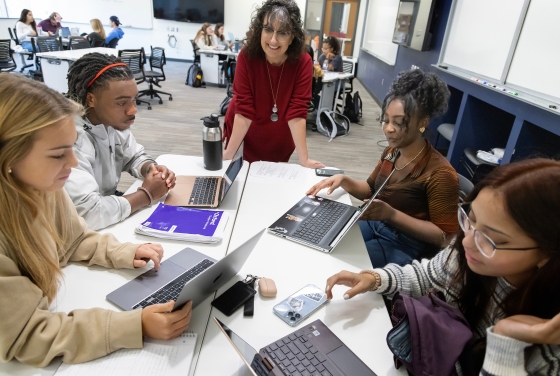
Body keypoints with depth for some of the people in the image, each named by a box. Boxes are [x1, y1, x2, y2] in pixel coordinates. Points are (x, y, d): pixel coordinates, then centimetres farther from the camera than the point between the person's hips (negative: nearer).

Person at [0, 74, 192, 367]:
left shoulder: (41, 186, -12)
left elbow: (75, 241, 5)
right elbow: (30, 338, -28)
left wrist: (125, 254, -14)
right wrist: (138, 325, -34)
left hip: (50, 308, 5)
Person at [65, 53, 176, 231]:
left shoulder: (113, 121, -6)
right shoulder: (71, 139, -31)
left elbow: (135, 157, 10)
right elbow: (88, 214, -37)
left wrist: (151, 169, -13)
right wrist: (147, 194, -24)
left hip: (107, 202, 7)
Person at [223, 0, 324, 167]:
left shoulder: (303, 62, -22)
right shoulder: (246, 57, -23)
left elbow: (296, 112, -23)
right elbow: (244, 110, -23)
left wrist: (304, 160, -26)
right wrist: (229, 153, -25)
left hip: (280, 140, 1)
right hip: (244, 133, 0)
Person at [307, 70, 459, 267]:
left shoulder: (440, 173, -21)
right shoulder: (392, 152, 1)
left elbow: (445, 238, -18)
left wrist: (392, 214, -29)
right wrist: (344, 181, -7)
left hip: (404, 247, -7)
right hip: (373, 225, 7)